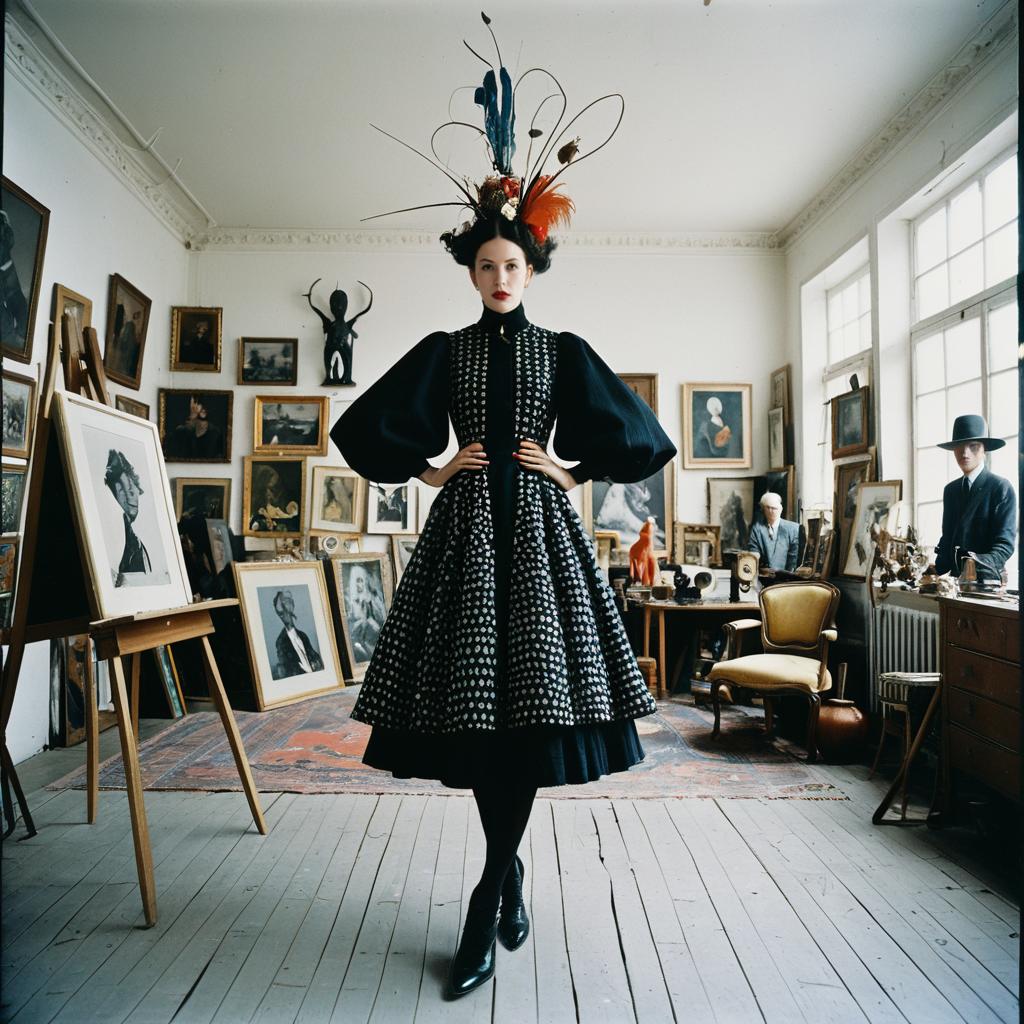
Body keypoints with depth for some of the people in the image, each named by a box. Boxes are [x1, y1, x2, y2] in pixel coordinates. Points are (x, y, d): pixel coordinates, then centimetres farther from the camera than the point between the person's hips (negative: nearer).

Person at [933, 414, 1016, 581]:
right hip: (955, 578, 5)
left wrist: (983, 563, -29)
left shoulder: (1001, 488, -4)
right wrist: (936, 571, 2)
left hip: (987, 580, -4)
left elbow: (1006, 542, -10)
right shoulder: (950, 490, 13)